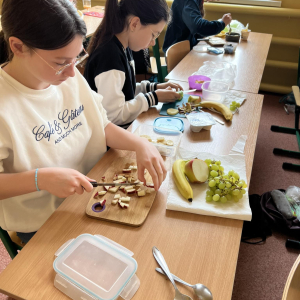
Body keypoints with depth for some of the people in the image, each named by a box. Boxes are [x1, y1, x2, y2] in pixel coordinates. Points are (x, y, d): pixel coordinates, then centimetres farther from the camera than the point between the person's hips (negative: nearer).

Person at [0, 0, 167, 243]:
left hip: (93, 189, 5)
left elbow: (102, 126, 2)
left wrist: (141, 145, -14)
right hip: (43, 226, -5)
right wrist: (39, 179, -33)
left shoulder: (70, 77, -5)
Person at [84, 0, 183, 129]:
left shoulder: (123, 49, 4)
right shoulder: (110, 56, -24)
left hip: (126, 127, 8)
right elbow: (113, 115, -24)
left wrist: (154, 87, 5)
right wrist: (154, 98, -15)